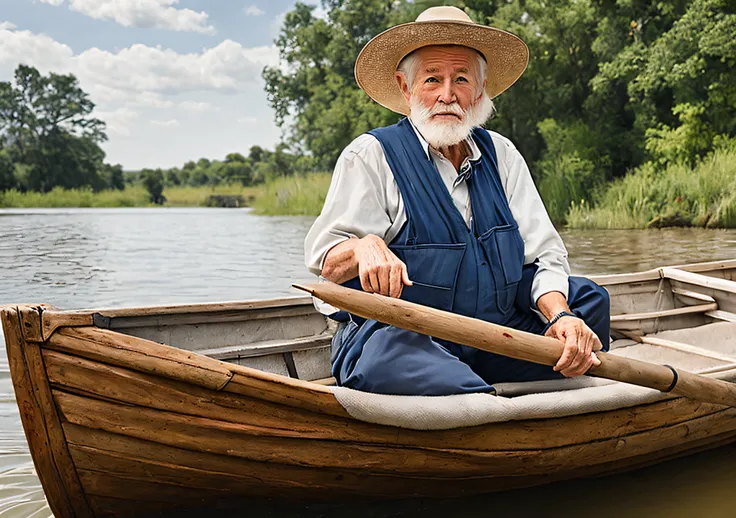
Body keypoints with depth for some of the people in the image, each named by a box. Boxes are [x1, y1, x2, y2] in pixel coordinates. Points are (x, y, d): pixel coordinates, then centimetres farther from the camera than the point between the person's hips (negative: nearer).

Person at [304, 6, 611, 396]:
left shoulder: (502, 156, 12)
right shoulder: (370, 155, -2)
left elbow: (543, 255, 6)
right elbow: (323, 259, -8)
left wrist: (561, 316, -15)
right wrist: (364, 247, -32)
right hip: (396, 335, -5)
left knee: (587, 297, -10)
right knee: (388, 349, -39)